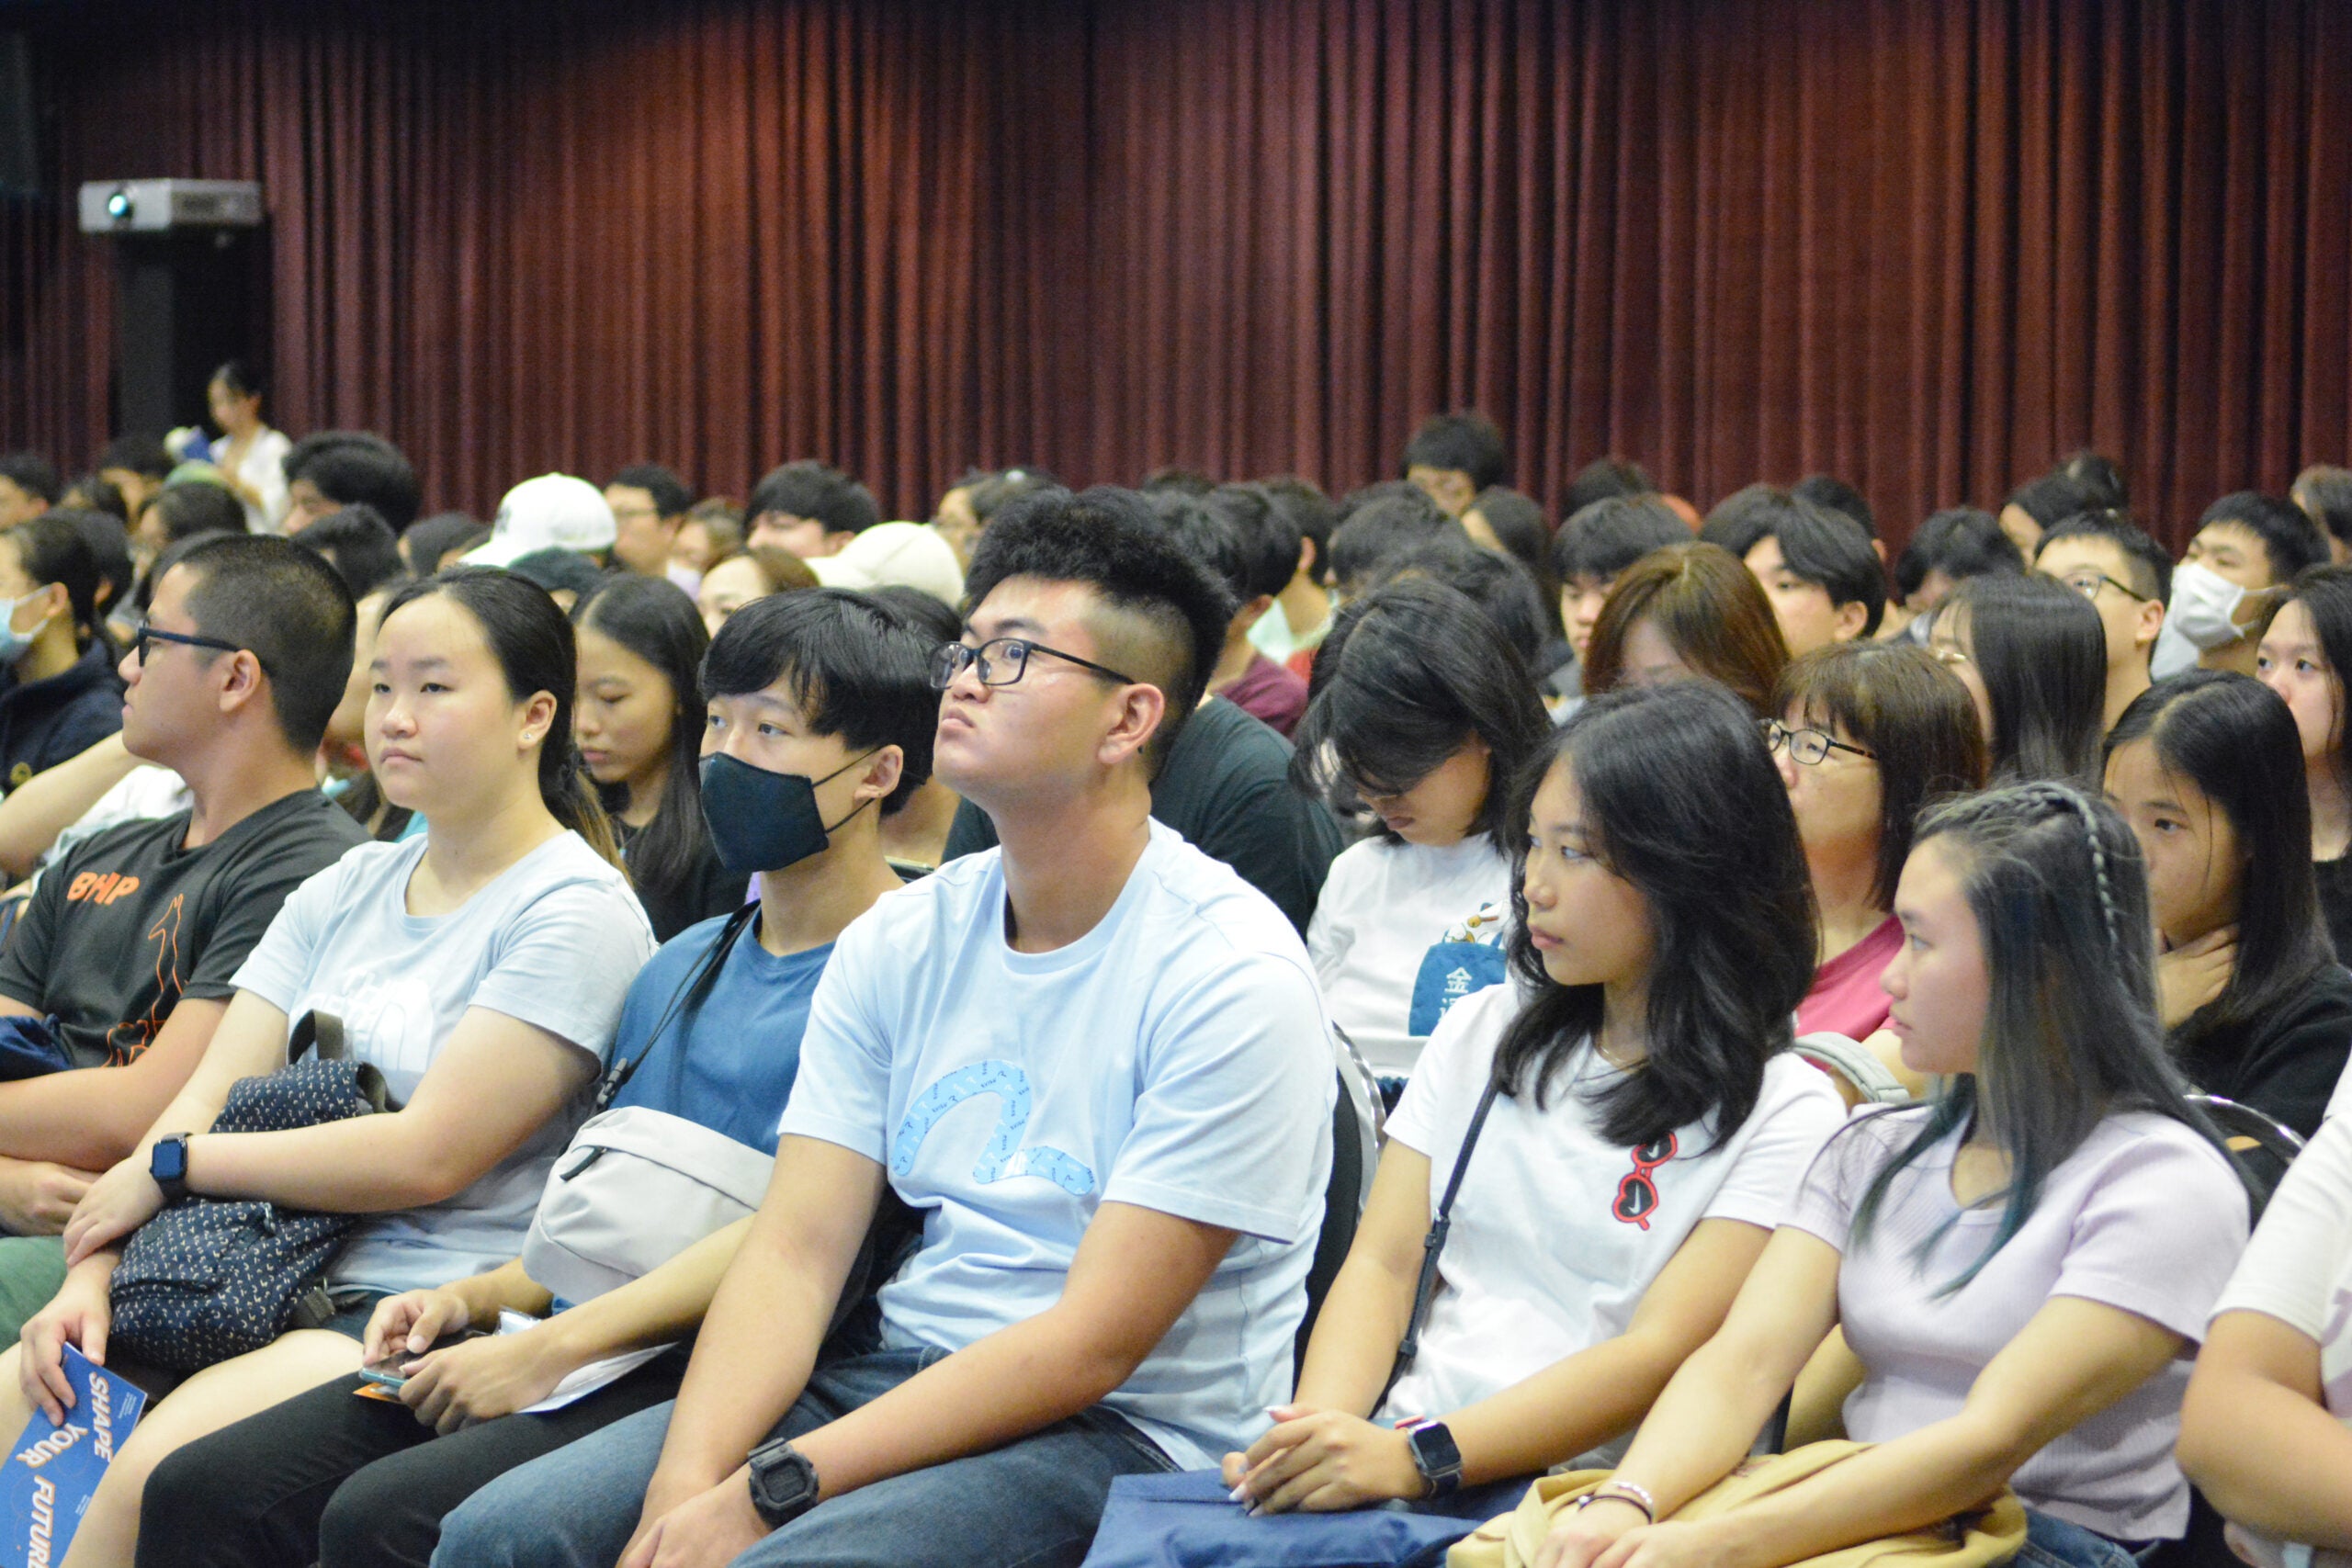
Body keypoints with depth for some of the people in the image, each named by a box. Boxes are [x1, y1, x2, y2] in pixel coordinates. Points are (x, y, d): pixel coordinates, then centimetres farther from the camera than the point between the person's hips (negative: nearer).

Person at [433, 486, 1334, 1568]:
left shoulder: (1231, 978, -12)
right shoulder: (899, 942, 9)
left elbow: (1093, 1345, -17)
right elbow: (795, 1250, 2)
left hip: (1128, 1434, -6)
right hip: (908, 1376, 6)